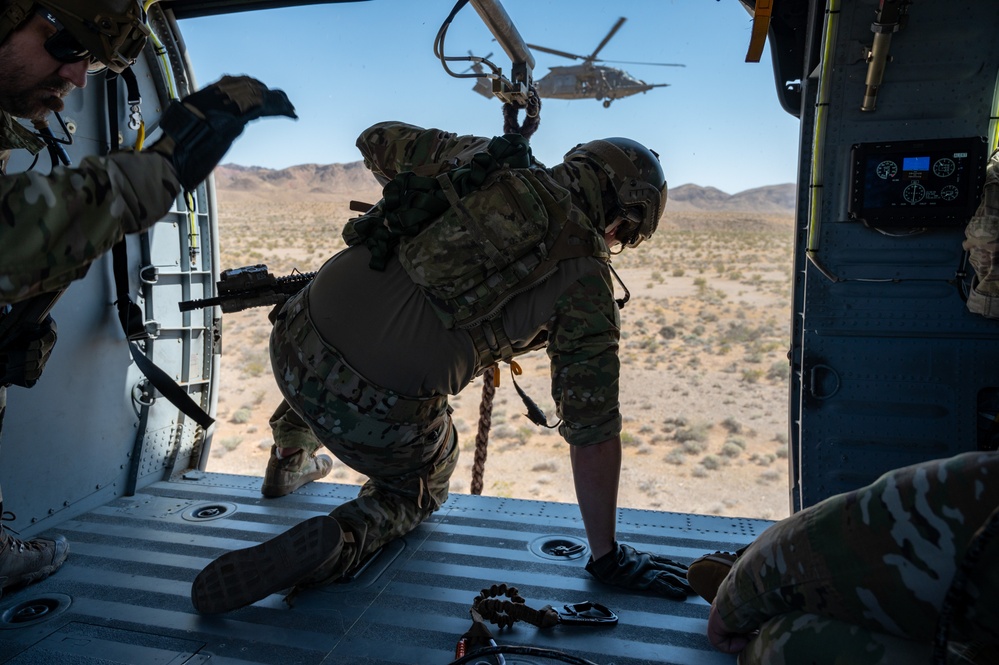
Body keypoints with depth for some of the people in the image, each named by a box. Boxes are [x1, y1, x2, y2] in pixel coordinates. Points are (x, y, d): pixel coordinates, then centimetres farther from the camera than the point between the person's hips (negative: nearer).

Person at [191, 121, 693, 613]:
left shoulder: (479, 155, 9)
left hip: (297, 344, 5)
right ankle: (345, 539, 0)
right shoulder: (584, 276, -3)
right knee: (419, 492, 30)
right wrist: (607, 557, 6)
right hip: (382, 419, -4)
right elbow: (593, 429, -4)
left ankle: (289, 452, 55)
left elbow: (376, 141, 23)